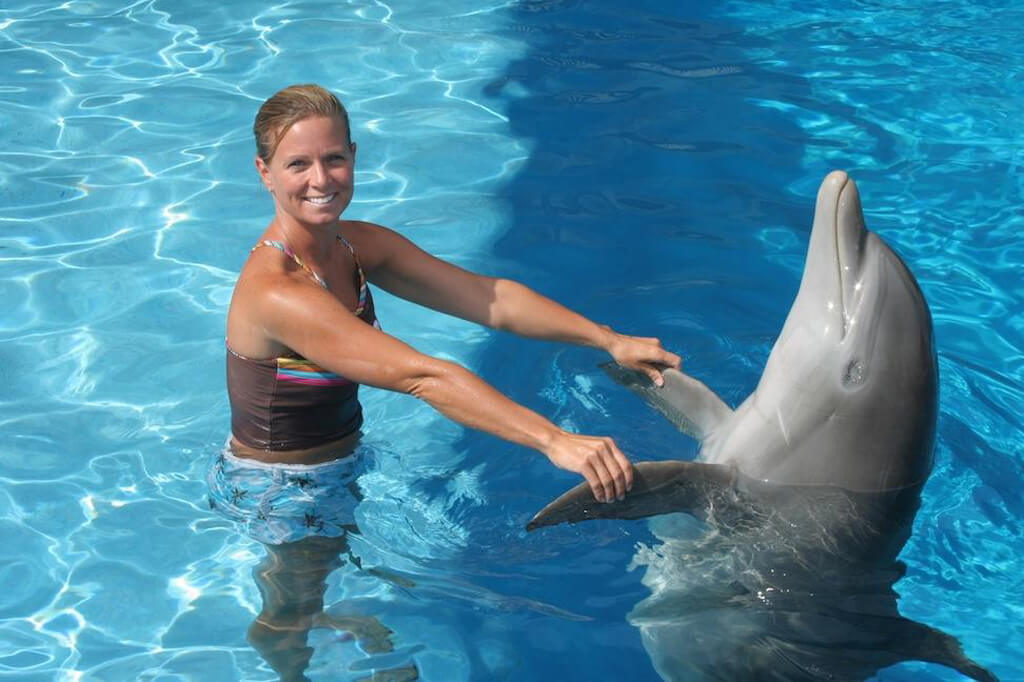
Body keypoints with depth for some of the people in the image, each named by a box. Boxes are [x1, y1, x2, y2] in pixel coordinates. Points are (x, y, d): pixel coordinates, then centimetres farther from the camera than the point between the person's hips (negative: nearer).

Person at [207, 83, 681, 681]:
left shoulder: (358, 246, -9)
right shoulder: (275, 292, -36)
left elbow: (489, 298, -10)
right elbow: (421, 376, -43)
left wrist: (609, 339, -18)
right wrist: (555, 441, -47)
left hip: (339, 468, 7)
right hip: (283, 493, -7)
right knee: (292, 612, 19)